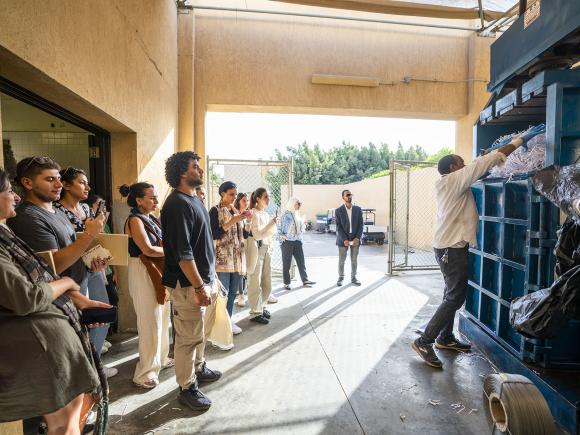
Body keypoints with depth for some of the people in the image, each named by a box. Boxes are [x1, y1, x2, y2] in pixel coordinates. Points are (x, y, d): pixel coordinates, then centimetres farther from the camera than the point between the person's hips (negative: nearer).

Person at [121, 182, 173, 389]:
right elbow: (148, 249, -20)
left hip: (159, 270, 8)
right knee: (150, 320, -2)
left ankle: (160, 358, 33)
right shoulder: (135, 220, -13)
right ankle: (146, 371, 12)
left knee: (162, 316, 15)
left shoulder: (152, 218, 11)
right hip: (143, 272, -8)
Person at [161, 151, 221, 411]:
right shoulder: (177, 204, -19)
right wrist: (199, 287, -22)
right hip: (188, 284, -9)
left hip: (205, 277, 9)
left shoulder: (194, 199, 11)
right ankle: (187, 387, 23)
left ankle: (199, 369, 42)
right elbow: (182, 253, -24)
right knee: (188, 337, 6)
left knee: (202, 331, 23)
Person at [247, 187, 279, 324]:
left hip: (266, 249, 9)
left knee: (267, 281, 14)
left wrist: (274, 225, 3)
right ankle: (255, 313, 9)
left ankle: (261, 307, 28)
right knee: (255, 283, -1)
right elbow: (258, 234, -19)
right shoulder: (254, 213, -11)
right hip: (256, 250, -8)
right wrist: (272, 223, -20)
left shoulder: (265, 213, 13)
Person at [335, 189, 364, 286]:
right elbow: (338, 227, -8)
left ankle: (353, 278, 21)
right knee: (341, 260, 5)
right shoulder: (338, 211, -5)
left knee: (354, 259, 9)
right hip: (343, 239, -2)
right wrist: (344, 239, -16)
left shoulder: (358, 209, 2)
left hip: (355, 238, 2)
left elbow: (360, 225, 1)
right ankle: (341, 278, 19)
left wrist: (357, 238, -11)